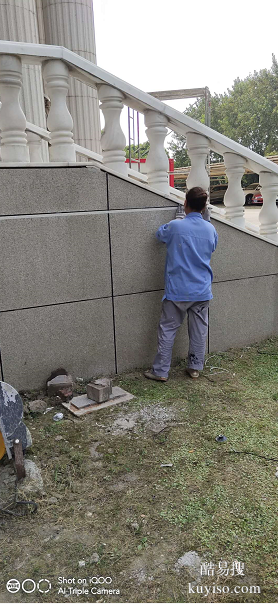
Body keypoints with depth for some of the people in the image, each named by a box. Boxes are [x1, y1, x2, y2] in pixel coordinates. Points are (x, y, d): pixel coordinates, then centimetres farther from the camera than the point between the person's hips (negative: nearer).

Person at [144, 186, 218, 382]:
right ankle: (195, 367, 24)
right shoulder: (211, 229, 1)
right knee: (199, 330, 14)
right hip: (203, 291, 4)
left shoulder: (175, 227, -12)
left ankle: (160, 371, 9)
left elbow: (160, 234, 10)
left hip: (178, 291, -3)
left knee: (168, 330, 5)